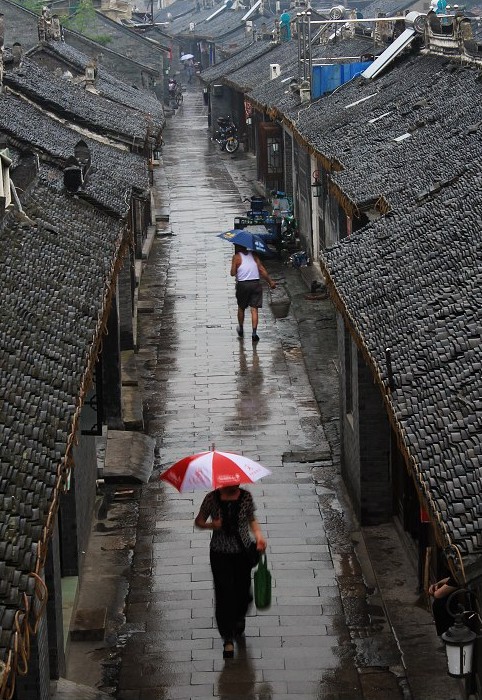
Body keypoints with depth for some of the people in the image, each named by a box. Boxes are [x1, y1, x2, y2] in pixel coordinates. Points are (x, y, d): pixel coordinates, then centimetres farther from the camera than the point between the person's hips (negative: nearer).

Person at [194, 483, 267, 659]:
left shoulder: (246, 497, -2)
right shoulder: (212, 499, -7)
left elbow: (252, 520, 10)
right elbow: (198, 521, 1)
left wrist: (259, 535, -8)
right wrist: (211, 525, -20)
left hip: (243, 552, 2)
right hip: (220, 554, -2)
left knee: (243, 589, 9)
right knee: (224, 592, -8)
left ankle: (239, 618, 44)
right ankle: (228, 639, -1)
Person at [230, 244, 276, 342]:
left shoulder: (236, 257, -4)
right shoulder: (253, 255, 6)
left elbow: (233, 273, -8)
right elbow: (262, 270, 2)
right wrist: (270, 282, 6)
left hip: (242, 285, -2)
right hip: (256, 284, 2)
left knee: (241, 308, 19)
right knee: (254, 309, 0)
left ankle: (241, 329, 32)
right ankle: (254, 333, -10)